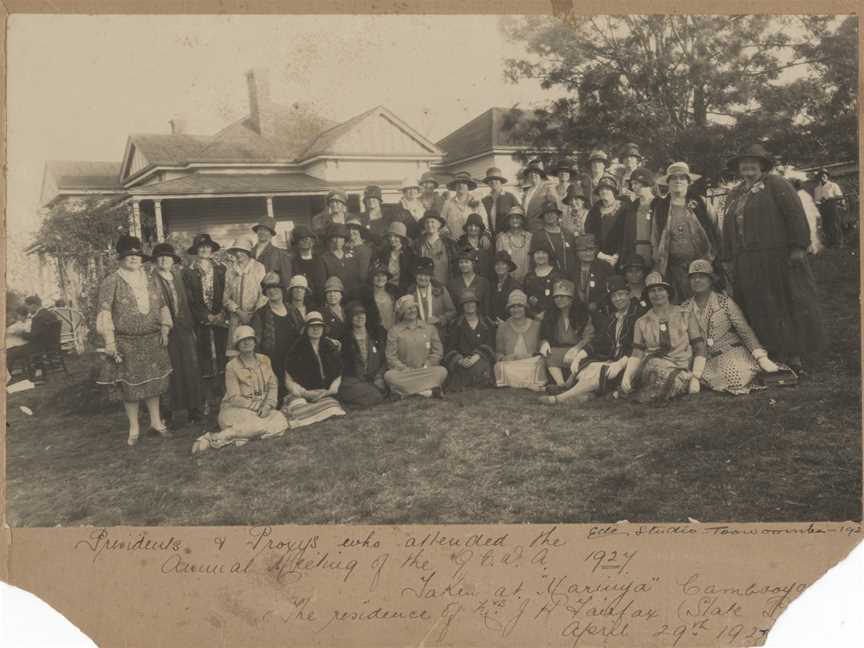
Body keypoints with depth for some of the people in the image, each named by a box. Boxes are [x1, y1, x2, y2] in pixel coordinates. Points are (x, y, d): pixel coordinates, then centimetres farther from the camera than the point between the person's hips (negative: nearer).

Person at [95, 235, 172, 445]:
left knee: (153, 380, 10)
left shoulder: (149, 280, 9)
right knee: (130, 385, 3)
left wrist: (164, 328, 6)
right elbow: (104, 312, -10)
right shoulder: (111, 282, -6)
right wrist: (109, 342, -15)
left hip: (152, 339, 4)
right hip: (127, 342, -4)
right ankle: (134, 429, 15)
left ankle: (156, 421, 26)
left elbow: (161, 305, 17)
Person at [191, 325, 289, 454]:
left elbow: (273, 385, 6)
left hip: (262, 409, 5)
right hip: (235, 409, -5)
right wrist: (257, 406, -17)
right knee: (255, 424, -35)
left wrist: (267, 405, -11)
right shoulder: (232, 366, -6)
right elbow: (234, 398, -10)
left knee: (280, 420, -23)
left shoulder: (264, 360, 9)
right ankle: (214, 438, -27)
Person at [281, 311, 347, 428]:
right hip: (301, 396, -2)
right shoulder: (296, 351, 5)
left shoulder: (331, 348, 15)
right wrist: (305, 393, -12)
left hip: (326, 396, 2)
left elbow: (338, 376, 18)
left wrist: (332, 390, -3)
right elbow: (289, 381, 4)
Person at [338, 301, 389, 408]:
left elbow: (386, 359, 12)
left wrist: (379, 378, -5)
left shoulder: (378, 333, 13)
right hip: (354, 381, -3)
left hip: (376, 380, 3)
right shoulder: (345, 339, 7)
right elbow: (344, 366, 5)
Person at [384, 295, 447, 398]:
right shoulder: (394, 332, 7)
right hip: (404, 373, -1)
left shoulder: (429, 328, 12)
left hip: (426, 372, 1)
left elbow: (438, 352, 11)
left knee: (442, 371, -28)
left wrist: (426, 367, -4)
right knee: (389, 375, -33)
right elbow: (391, 357, 1)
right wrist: (405, 370, -13)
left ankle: (406, 391, -32)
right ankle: (429, 391, -34)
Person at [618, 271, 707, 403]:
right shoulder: (642, 322, 13)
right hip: (651, 367, 0)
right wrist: (626, 376, -13)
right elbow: (637, 354, 7)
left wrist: (695, 378, -12)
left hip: (682, 370, 0)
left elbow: (699, 350, 3)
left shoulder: (685, 316, 8)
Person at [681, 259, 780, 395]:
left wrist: (762, 358, -15)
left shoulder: (725, 302, -1)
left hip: (732, 353, -3)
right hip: (705, 361, 4)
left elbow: (745, 331, -5)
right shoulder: (684, 309, 6)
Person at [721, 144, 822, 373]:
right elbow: (728, 229, 21)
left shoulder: (775, 184, 2)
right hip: (747, 266, 5)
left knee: (786, 306, -3)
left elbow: (795, 214, -6)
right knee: (759, 311, 2)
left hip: (779, 260, -5)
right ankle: (774, 358, 7)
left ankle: (794, 357, 3)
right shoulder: (733, 195, 20)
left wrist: (798, 247, -14)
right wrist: (728, 259, 14)